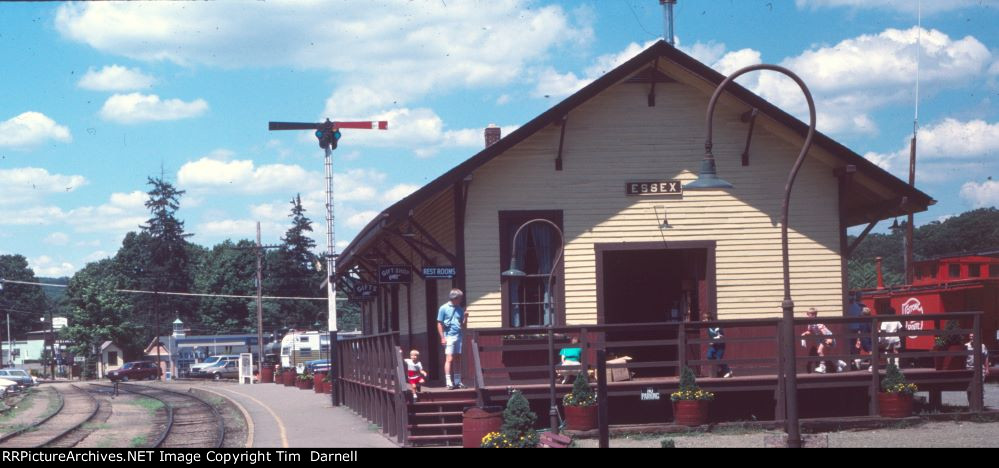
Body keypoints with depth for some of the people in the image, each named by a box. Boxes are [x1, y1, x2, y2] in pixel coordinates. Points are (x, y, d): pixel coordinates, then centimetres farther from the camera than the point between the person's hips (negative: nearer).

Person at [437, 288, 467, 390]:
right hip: (449, 337, -5)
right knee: (449, 359, -10)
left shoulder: (460, 309, 12)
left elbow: (463, 325, 14)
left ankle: (457, 381, 14)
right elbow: (439, 324, -3)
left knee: (458, 359, 8)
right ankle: (449, 382, -11)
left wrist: (465, 317, -5)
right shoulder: (444, 308, -2)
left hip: (458, 336, 5)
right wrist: (442, 338, -10)